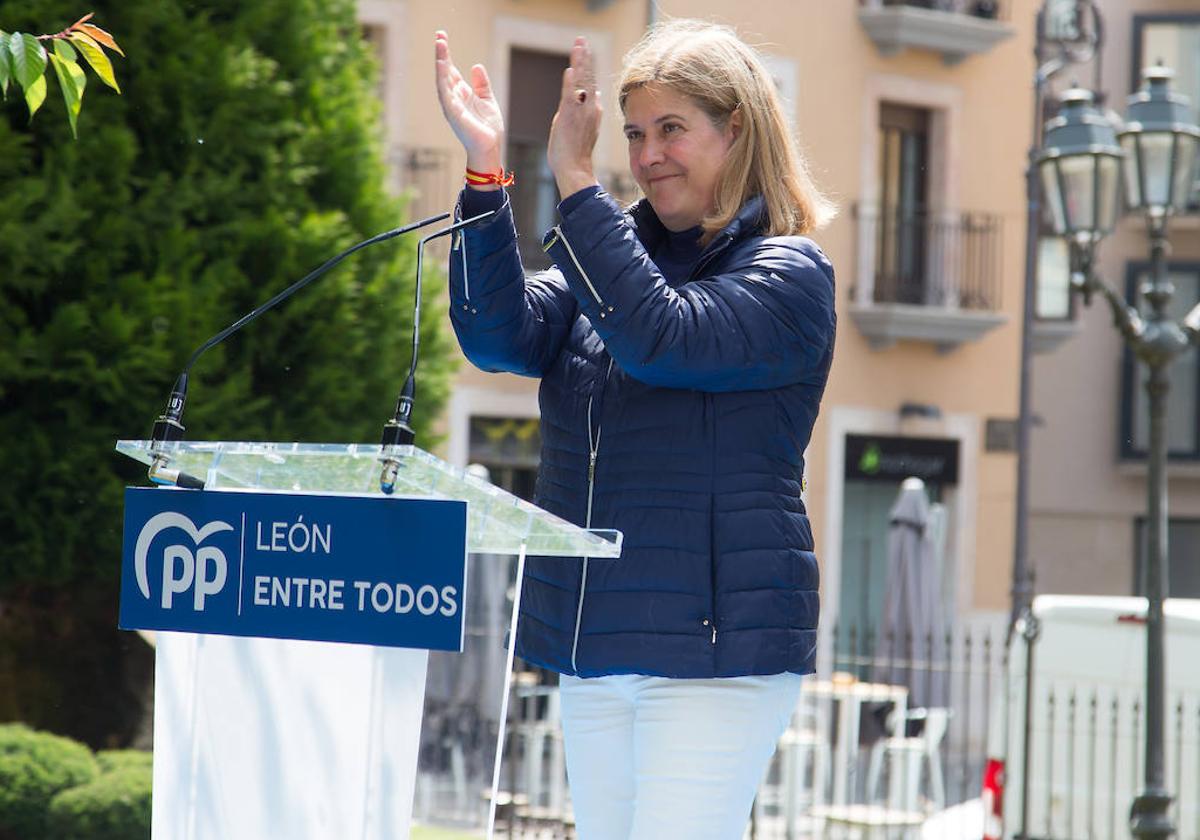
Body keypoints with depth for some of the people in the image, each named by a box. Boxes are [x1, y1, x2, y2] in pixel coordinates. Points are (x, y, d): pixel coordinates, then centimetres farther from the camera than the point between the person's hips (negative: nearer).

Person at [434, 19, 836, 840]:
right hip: (593, 649, 7)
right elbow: (501, 334, -1)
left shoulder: (788, 277, -5)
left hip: (716, 648, -7)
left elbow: (661, 339, -22)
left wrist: (575, 180, -21)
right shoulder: (621, 249, 15)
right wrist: (485, 173, -14)